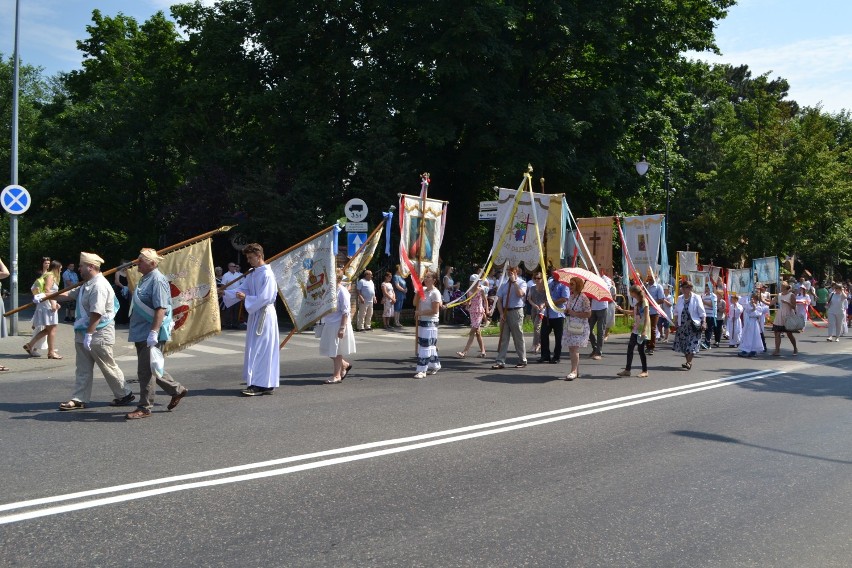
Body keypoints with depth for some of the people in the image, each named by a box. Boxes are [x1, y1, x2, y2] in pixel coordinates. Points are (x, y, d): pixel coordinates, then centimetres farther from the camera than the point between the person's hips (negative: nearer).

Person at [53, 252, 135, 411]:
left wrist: (89, 334, -26)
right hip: (83, 333, 10)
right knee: (83, 368, 10)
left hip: (99, 334, -10)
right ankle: (79, 399, 14)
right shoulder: (86, 285, 13)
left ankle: (124, 395, 15)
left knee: (108, 366, 2)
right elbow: (69, 294, 20)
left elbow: (96, 313, -26)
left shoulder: (99, 285, -21)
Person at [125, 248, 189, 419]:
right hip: (141, 333, 10)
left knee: (145, 371, -5)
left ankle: (144, 407, 4)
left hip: (151, 335, -10)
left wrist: (153, 332, -29)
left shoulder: (157, 280, -16)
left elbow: (161, 309, -24)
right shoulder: (145, 279, 15)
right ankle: (177, 390, 30)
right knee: (151, 368, 18)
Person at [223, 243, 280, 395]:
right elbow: (241, 289, 10)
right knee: (255, 348, 10)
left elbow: (264, 298, -20)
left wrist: (246, 298, -15)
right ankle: (266, 384, 16)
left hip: (264, 315, -9)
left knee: (260, 350, -7)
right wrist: (225, 293, -2)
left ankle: (260, 385, -3)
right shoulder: (252, 274, 12)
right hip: (255, 314, 9)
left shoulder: (267, 275, -15)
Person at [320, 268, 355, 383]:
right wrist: (324, 323, 17)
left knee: (336, 350, 1)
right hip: (329, 325, 8)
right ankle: (345, 365, 30)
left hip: (338, 325, -8)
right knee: (328, 349, 11)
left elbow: (345, 312, -17)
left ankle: (336, 375, 12)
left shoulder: (342, 292, -15)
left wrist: (342, 328, -21)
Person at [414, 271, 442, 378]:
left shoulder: (435, 293, -13)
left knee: (425, 346, -8)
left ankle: (422, 370, -6)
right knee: (430, 345, 16)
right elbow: (416, 303, 19)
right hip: (422, 321, 8)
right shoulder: (423, 290, 10)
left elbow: (435, 311, -17)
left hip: (430, 322, -8)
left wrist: (420, 312, -15)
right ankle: (435, 365, 29)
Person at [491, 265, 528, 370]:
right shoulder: (504, 284, 11)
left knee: (518, 337, 2)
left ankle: (522, 360, 14)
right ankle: (500, 361, 2)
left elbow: (520, 294, -20)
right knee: (503, 337, 2)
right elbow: (499, 300, 8)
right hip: (505, 312, 4)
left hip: (516, 311, -4)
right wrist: (501, 313, -4)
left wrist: (514, 281, -12)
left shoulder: (521, 283, 1)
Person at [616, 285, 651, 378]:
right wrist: (621, 310, 27)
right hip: (636, 329, 9)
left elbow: (646, 317, -18)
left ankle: (645, 371, 10)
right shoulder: (636, 301, 11)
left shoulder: (644, 301, -14)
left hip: (642, 329, -8)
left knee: (641, 350, -2)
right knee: (630, 348, 5)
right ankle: (627, 370, 9)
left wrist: (644, 330, -25)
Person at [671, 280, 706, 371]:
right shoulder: (680, 298, 8)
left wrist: (703, 323, -13)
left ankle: (689, 362, -11)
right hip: (682, 325, 5)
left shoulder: (696, 298, -4)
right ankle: (689, 362, 17)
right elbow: (676, 312, 14)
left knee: (691, 344, -10)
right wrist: (676, 323, 8)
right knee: (683, 344, 5)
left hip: (693, 325, -5)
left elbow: (702, 313, -4)